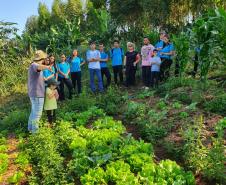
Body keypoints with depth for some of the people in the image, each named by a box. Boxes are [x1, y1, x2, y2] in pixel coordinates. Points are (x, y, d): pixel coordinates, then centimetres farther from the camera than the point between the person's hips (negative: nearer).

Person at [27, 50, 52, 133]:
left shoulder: (33, 65, 15)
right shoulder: (34, 65, -18)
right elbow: (39, 67, -45)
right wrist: (46, 67, -66)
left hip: (33, 93, 11)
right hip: (37, 93, -11)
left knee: (34, 111, 21)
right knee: (37, 113, -1)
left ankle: (30, 127, 32)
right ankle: (35, 130, 9)